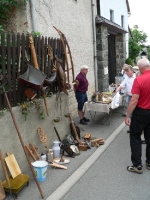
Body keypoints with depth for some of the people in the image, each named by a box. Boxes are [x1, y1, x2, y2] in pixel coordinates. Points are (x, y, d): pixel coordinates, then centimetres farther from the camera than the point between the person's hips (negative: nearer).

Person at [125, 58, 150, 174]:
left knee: (135, 137, 8)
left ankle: (137, 165, 11)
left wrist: (127, 116, -15)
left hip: (141, 112, -5)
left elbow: (134, 101, -22)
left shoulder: (139, 80, -20)